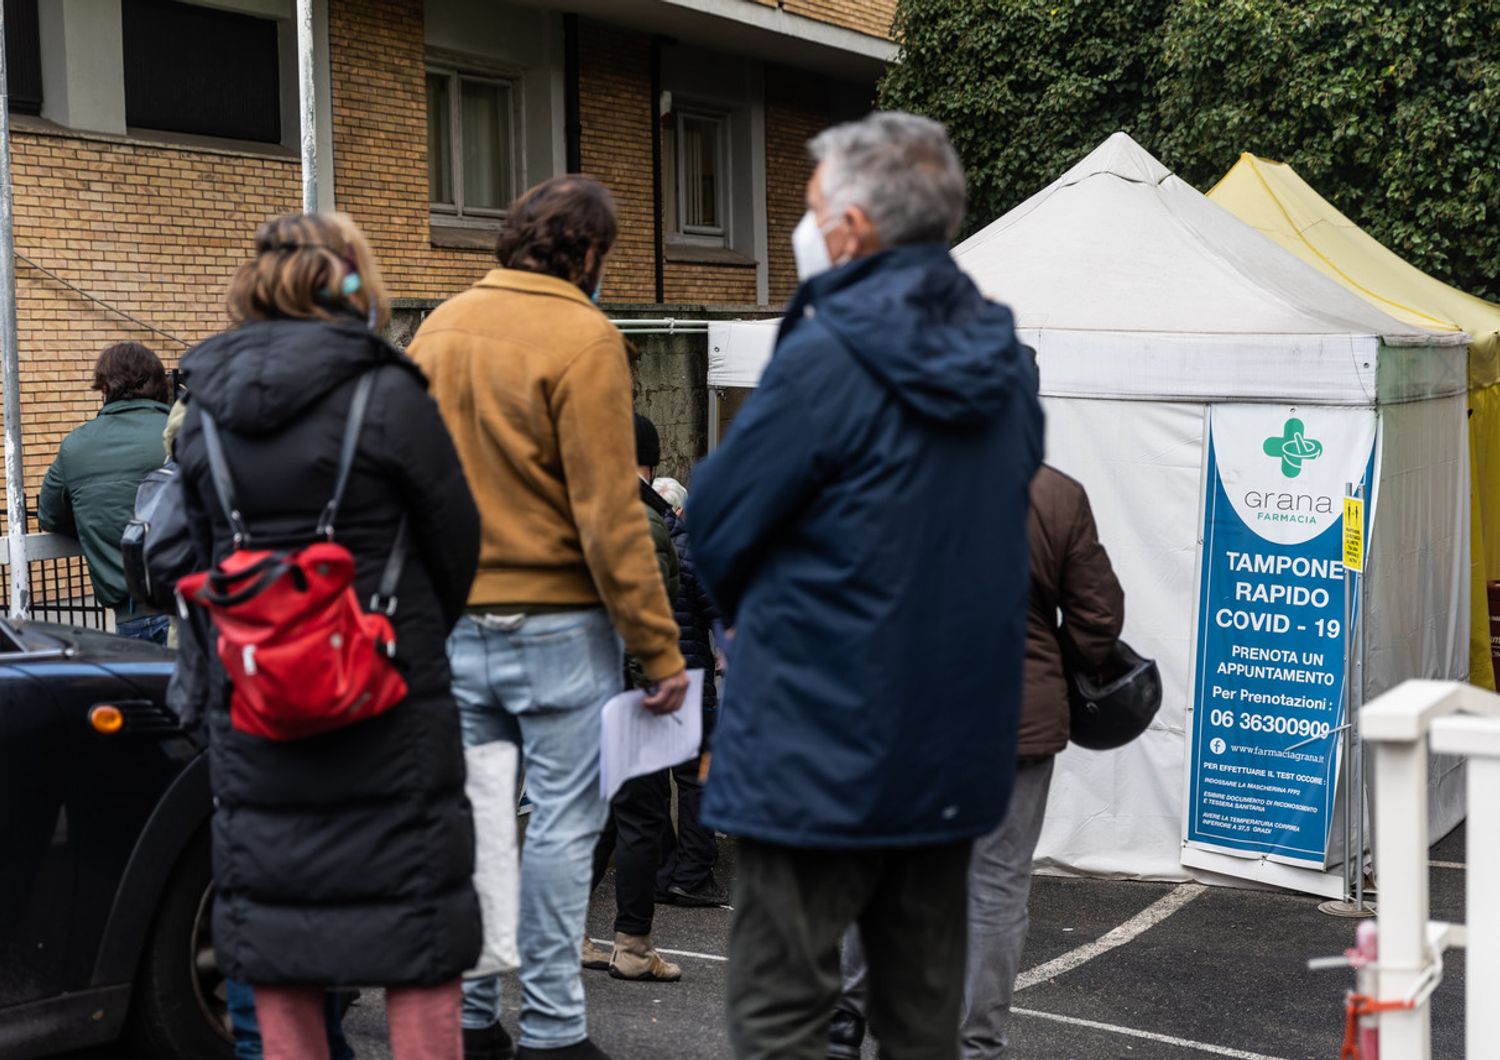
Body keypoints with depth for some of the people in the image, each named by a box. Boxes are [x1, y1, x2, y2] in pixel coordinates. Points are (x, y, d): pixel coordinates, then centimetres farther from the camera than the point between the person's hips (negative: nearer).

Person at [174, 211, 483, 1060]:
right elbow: (456, 543, -4)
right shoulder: (388, 396, -11)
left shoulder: (204, 410, 2)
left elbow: (208, 552, 7)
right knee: (416, 935, 6)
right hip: (390, 707, -4)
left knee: (277, 955, 13)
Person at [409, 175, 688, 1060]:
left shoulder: (438, 328, 9)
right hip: (558, 622, -6)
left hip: (454, 622, 7)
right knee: (564, 821, 2)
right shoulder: (584, 339, -12)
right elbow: (609, 516, -16)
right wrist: (660, 648, -12)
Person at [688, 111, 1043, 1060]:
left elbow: (715, 524, -9)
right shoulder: (1004, 360, 7)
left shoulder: (826, 362, -17)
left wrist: (751, 616, 13)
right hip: (960, 742, 7)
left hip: (819, 747, -7)